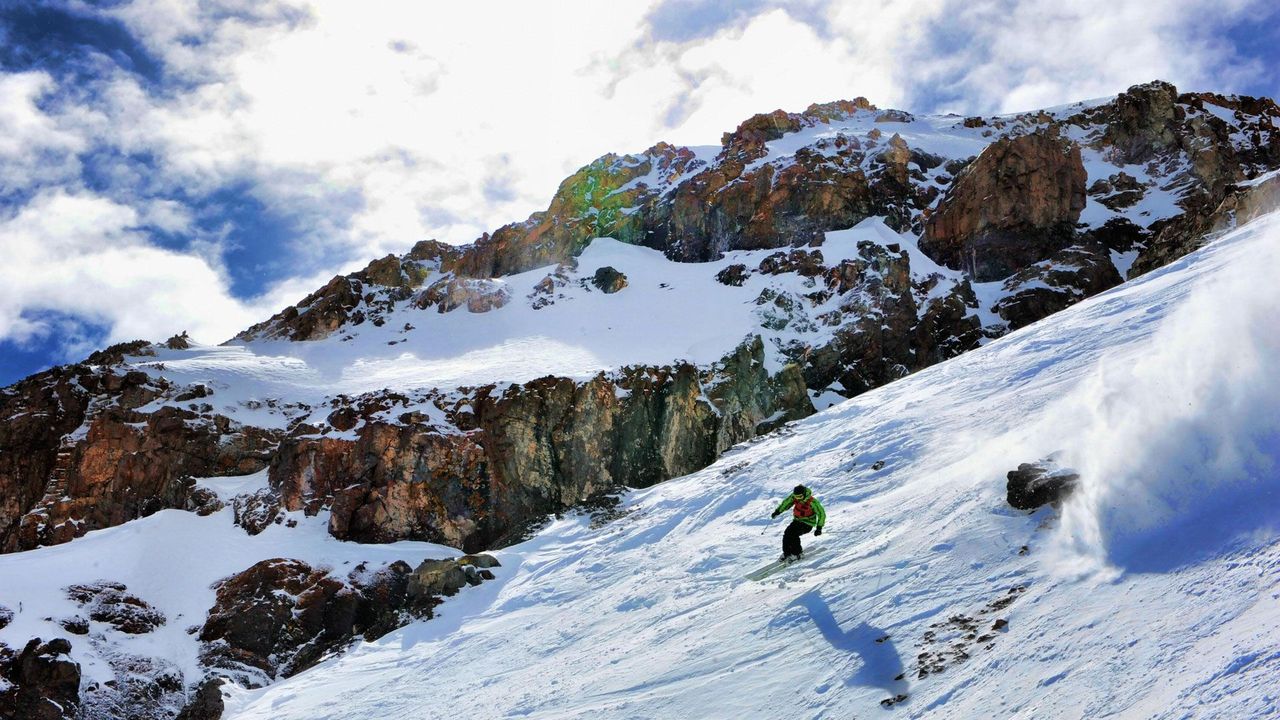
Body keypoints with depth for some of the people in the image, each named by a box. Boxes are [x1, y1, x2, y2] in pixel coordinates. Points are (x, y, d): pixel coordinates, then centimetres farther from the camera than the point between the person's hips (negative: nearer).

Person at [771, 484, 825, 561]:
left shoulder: (812, 502, -27)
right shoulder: (794, 497, -11)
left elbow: (821, 514, -21)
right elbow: (786, 503, 9)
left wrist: (819, 528, -25)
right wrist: (777, 511, 13)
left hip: (808, 523, -6)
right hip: (797, 520, 6)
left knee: (793, 534, -24)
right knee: (787, 533, -11)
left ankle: (798, 553, -6)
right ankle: (786, 553, 8)